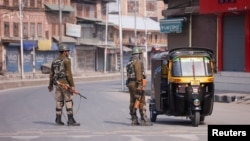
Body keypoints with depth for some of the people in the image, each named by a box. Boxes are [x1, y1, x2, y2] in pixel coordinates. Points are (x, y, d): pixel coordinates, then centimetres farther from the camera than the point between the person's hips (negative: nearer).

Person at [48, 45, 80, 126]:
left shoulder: (54, 61, 13)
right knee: (69, 102, -6)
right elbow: (68, 74, -16)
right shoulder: (66, 60, -8)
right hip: (65, 83, -7)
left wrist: (50, 85, 27)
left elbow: (51, 74, 17)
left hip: (57, 83, 7)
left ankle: (58, 120, 11)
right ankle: (71, 121, -8)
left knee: (59, 102, 11)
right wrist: (72, 85, -17)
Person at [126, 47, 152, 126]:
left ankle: (134, 120, 8)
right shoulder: (138, 62, -8)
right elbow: (138, 73, -17)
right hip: (136, 83, -10)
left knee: (133, 102, 8)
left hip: (130, 83, 10)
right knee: (142, 102, -9)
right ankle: (143, 120, -14)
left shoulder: (130, 64, 20)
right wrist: (139, 85, -20)